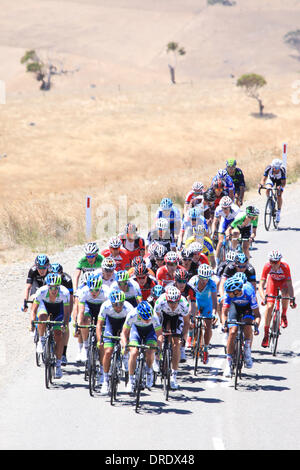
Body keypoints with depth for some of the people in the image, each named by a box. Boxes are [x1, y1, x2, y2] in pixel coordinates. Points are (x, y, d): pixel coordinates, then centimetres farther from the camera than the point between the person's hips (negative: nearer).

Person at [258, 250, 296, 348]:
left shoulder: (285, 267, -35)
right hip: (272, 281, 1)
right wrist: (263, 298, -49)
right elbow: (261, 285, -33)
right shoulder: (267, 267, -32)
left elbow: (289, 284, -35)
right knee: (269, 306, -13)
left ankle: (284, 315, -7)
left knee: (286, 293, -35)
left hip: (283, 282, -1)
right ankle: (266, 334, -4)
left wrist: (292, 299, -46)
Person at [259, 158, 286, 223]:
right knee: (268, 190, -26)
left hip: (280, 180, -1)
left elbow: (283, 183, -38)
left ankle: (278, 213, 1)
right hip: (271, 179, 1)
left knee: (279, 196, -15)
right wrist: (260, 185, -54)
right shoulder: (268, 168, -35)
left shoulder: (282, 170, -38)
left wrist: (280, 187, -59)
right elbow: (263, 179, -34)